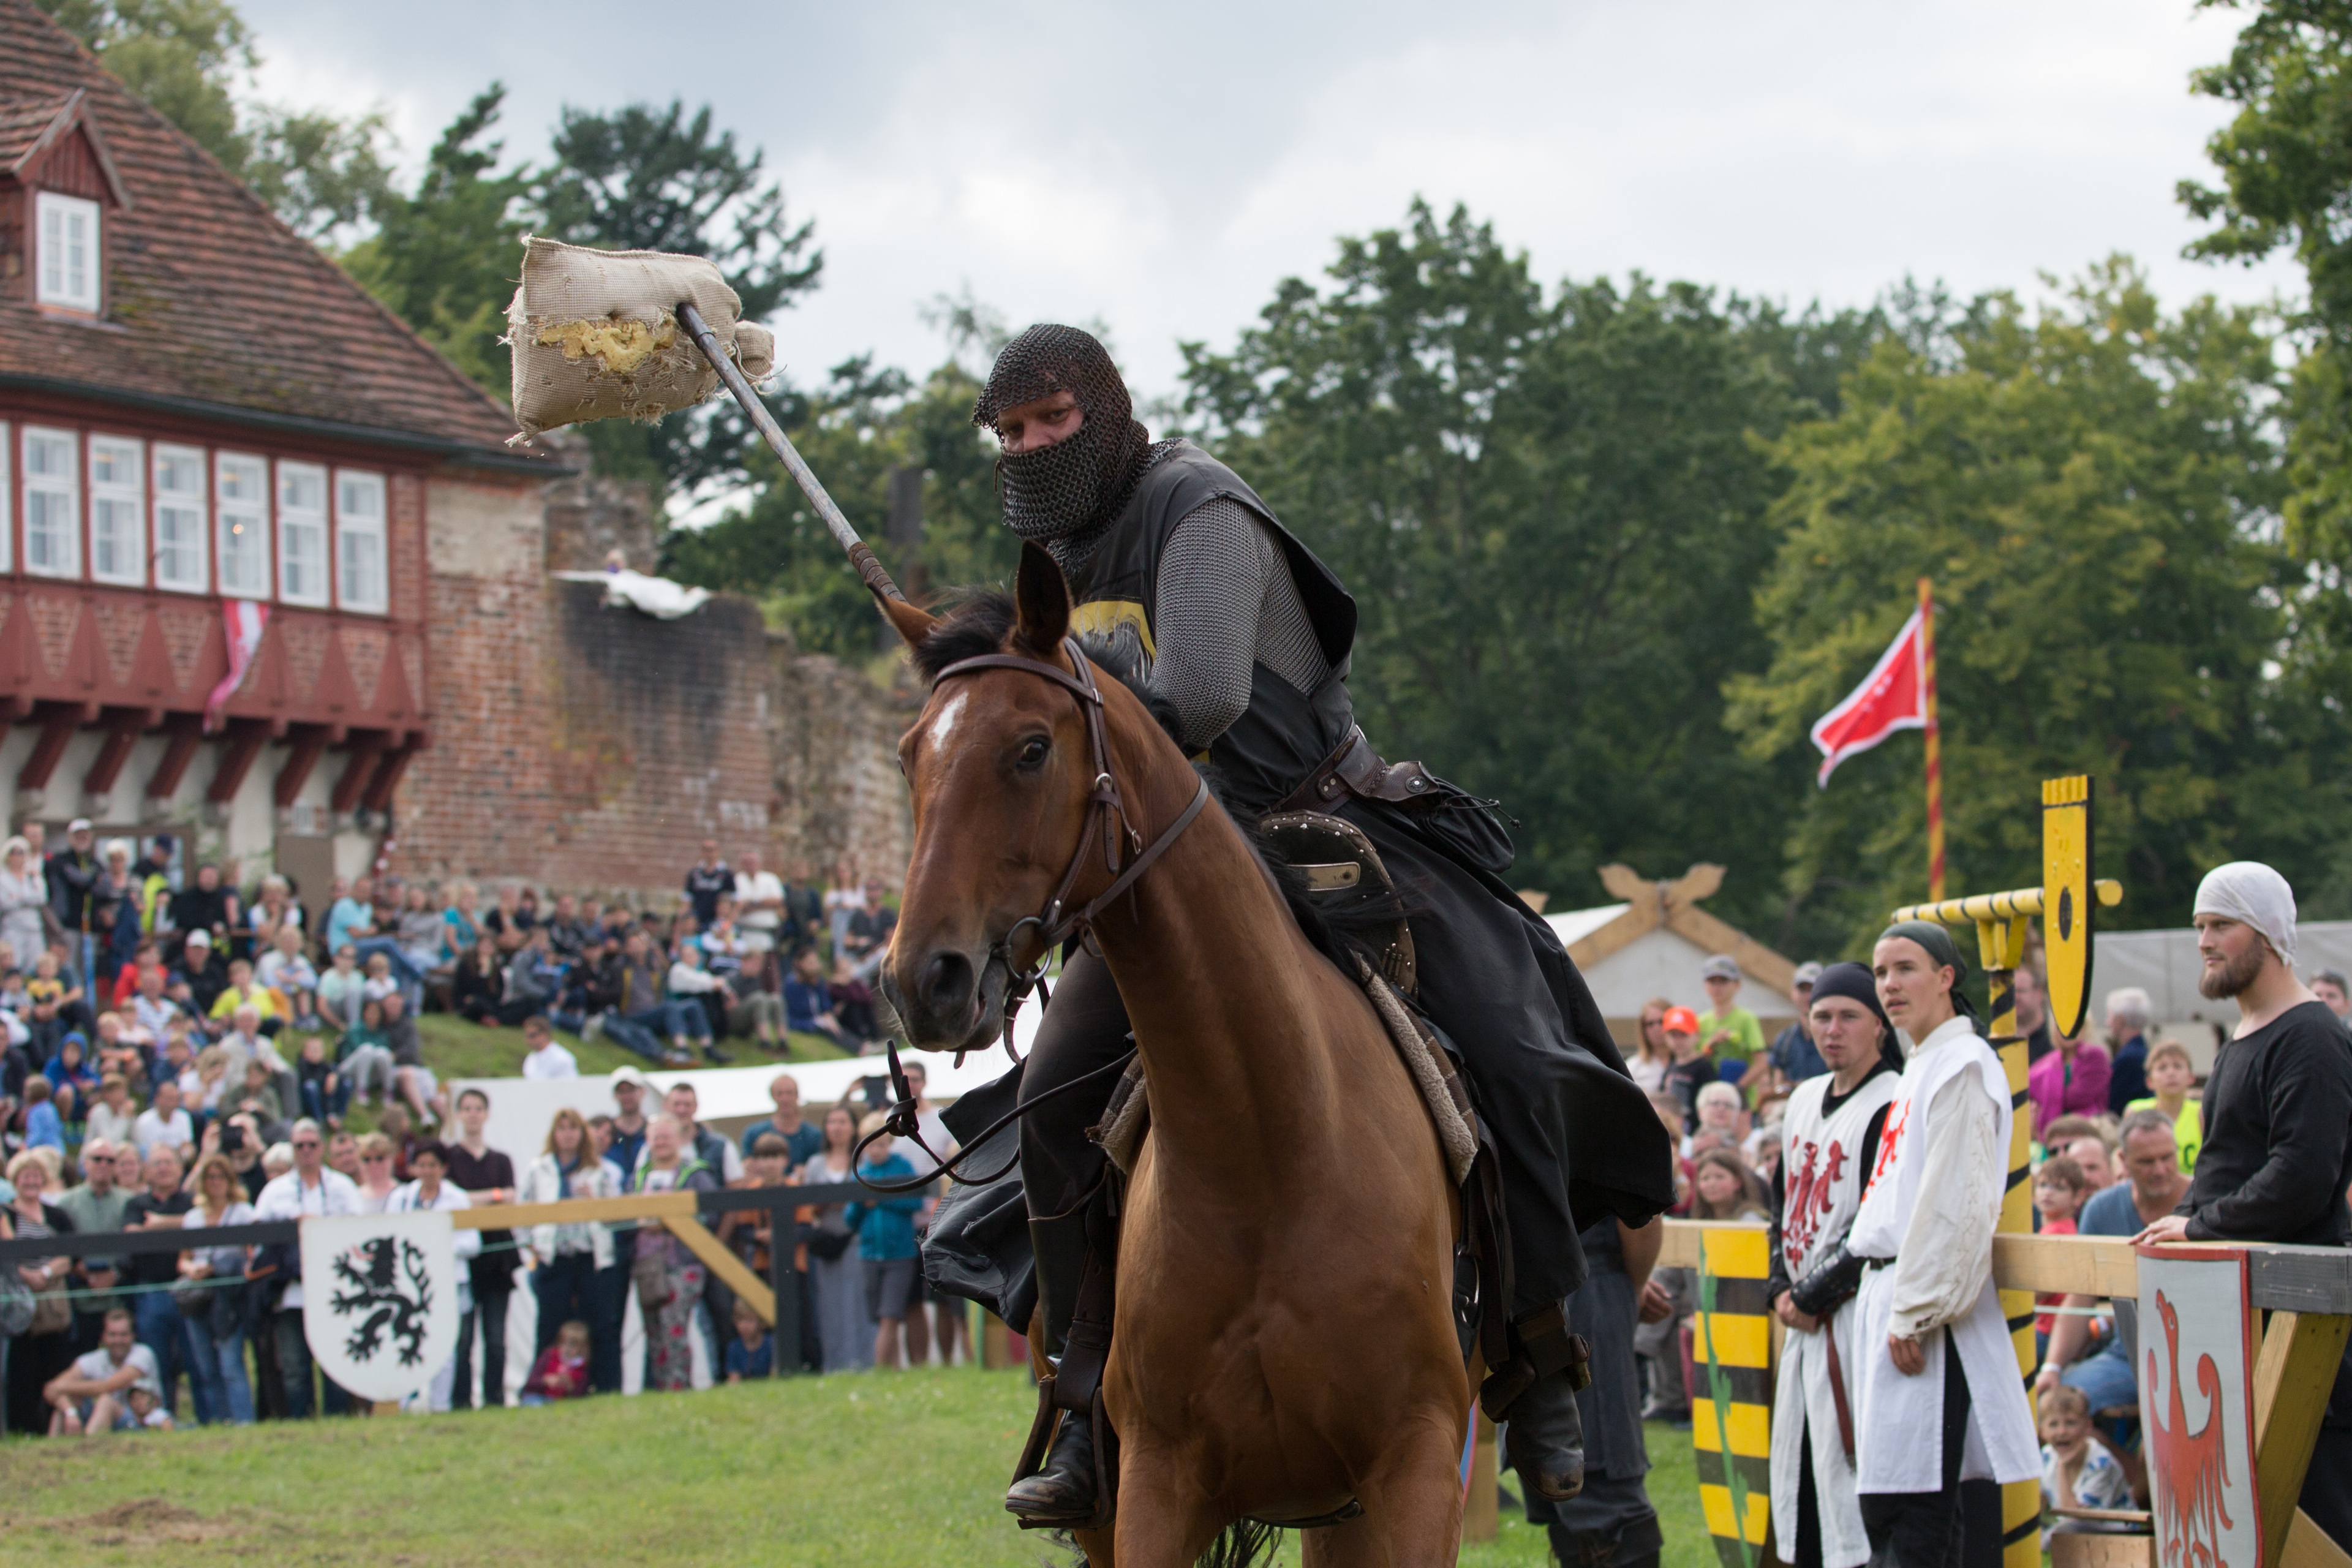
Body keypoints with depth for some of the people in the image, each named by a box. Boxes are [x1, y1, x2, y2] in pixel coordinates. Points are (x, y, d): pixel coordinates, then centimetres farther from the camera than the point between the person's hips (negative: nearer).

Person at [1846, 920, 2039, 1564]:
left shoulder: (1962, 1064, -11)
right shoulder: (1921, 1067, 19)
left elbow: (1957, 1202, -18)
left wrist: (1915, 1314, -20)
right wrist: (1888, 1303, 18)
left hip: (1927, 1308, -10)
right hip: (1893, 1292, 10)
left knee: (1909, 1516, -11)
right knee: (1883, 1508, 10)